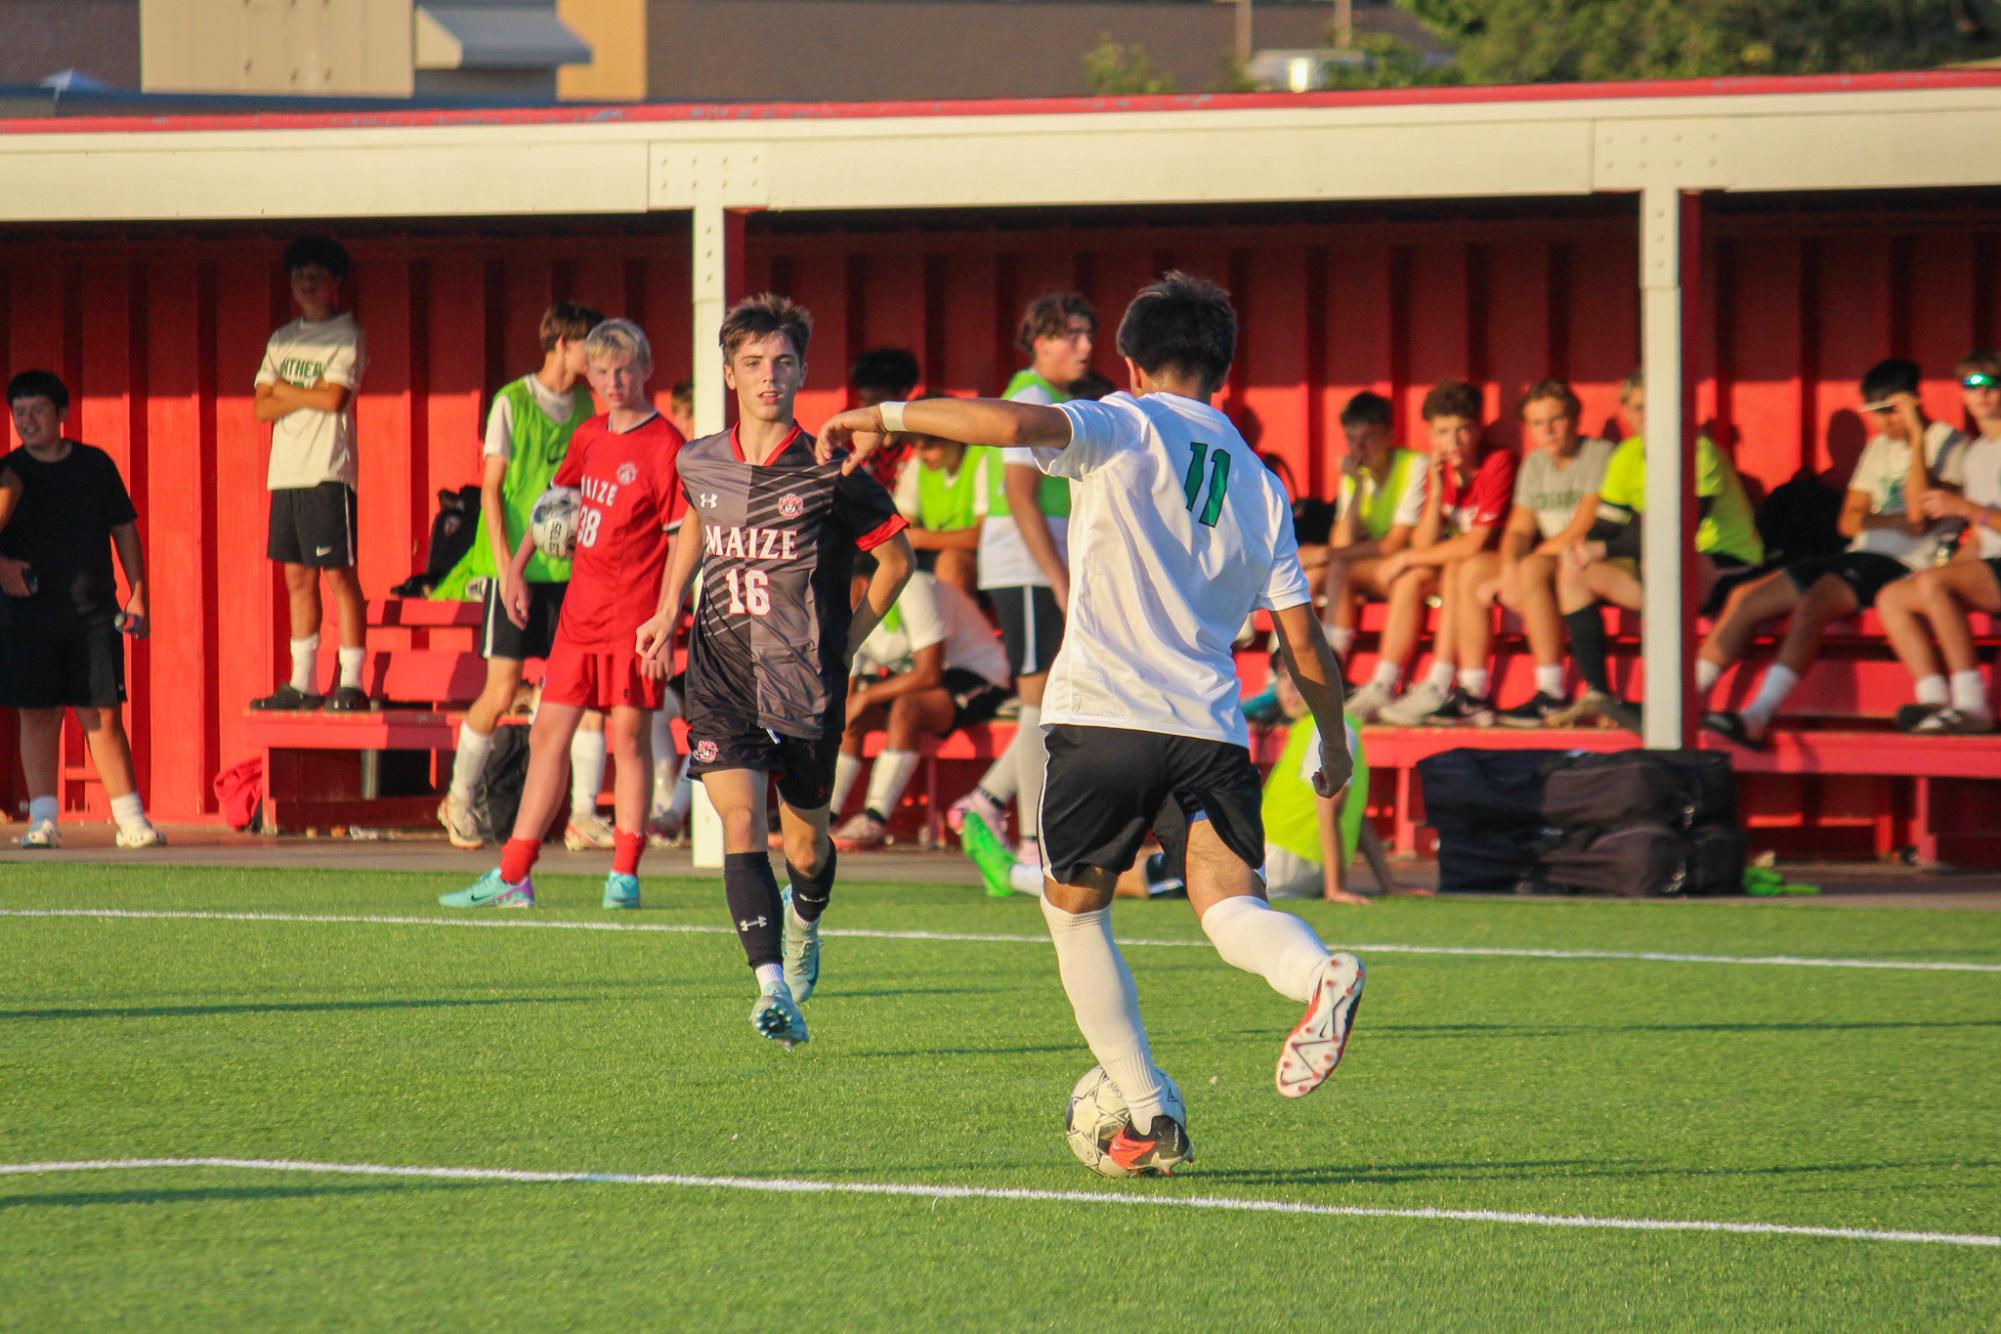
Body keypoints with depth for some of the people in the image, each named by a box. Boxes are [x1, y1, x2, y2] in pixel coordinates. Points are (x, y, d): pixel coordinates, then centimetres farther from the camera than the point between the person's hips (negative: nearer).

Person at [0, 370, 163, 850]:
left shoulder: (95, 465, 6)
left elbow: (124, 528, 12)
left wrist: (137, 593, 7)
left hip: (93, 612, 0)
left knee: (103, 716, -1)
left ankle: (131, 819, 3)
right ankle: (43, 819, 3)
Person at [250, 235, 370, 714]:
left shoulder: (347, 335, -2)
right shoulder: (282, 339, 16)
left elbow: (334, 398, -15)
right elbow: (262, 408, 8)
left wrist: (284, 389, -1)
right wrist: (308, 396, -9)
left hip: (328, 471, -7)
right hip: (286, 471, 7)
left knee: (338, 574, -7)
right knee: (298, 576, 8)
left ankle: (351, 682, -7)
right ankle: (302, 684, 11)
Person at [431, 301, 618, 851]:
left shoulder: (588, 407, 10)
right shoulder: (512, 403, -4)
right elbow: (491, 490, -5)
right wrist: (506, 568, -13)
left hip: (574, 568, 4)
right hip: (520, 568, -4)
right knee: (501, 692, -3)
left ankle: (584, 814, -3)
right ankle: (458, 800, 16)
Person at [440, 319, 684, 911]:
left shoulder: (664, 446, -10)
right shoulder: (589, 436, 11)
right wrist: (517, 567, 21)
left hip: (632, 617, -7)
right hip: (580, 611, 7)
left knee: (629, 737, -1)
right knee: (548, 734, 6)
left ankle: (624, 874, 6)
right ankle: (512, 876, 8)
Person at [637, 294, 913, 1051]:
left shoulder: (827, 472, -8)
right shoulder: (700, 463, 4)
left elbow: (896, 557, 3)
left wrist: (846, 641, 3)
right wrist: (668, 612, 21)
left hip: (806, 683, -2)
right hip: (720, 678, 2)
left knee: (806, 845, 12)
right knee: (741, 823, -18)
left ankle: (803, 924, 47)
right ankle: (772, 988, -26)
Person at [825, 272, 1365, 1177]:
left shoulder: (1123, 429, 5)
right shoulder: (1259, 484, 19)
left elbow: (1015, 423, -16)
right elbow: (1303, 641, 17)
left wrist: (888, 416, -5)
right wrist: (1335, 747, 31)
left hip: (1103, 719, -3)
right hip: (1210, 726, 3)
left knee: (1073, 907, 16)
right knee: (1232, 907, -8)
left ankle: (1147, 1112, 12)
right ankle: (1319, 976, -43)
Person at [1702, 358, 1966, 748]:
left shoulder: (1948, 445, -2)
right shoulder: (1880, 447, 23)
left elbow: (1920, 515, -17)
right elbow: (1850, 521, 15)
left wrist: (1916, 438, -16)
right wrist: (1899, 522, -5)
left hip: (1905, 565, -9)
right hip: (1860, 557, 9)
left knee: (1813, 602, -33)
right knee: (1745, 598, -3)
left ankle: (1757, 716, -44)